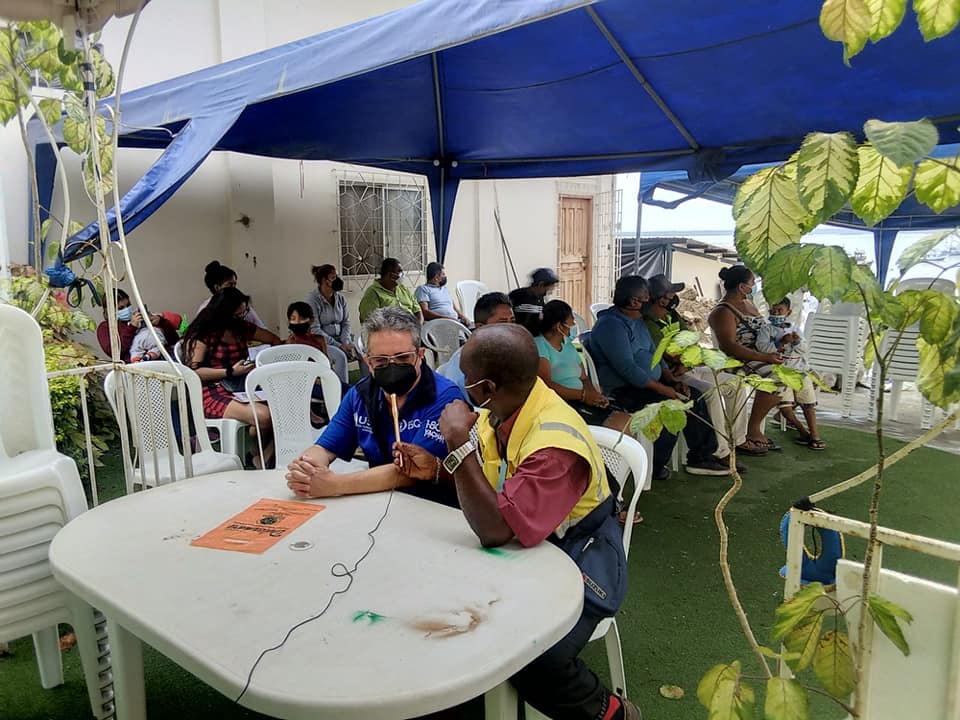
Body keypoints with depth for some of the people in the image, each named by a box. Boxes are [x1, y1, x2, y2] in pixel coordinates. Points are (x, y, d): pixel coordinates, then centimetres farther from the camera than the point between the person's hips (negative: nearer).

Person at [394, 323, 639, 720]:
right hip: (522, 544, 8)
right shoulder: (496, 411, -7)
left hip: (577, 557, -8)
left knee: (531, 663, -27)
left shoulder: (556, 442, -33)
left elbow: (495, 530, -35)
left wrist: (458, 442, -35)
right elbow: (480, 481, 11)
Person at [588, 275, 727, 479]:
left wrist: (673, 380, 3)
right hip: (622, 391, -10)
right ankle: (654, 468, -10)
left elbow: (654, 353, 19)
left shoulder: (638, 320, 15)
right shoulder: (611, 325, -18)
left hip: (647, 383, 10)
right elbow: (627, 369, -25)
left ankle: (701, 457, 7)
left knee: (694, 396, 1)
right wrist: (663, 389, -21)